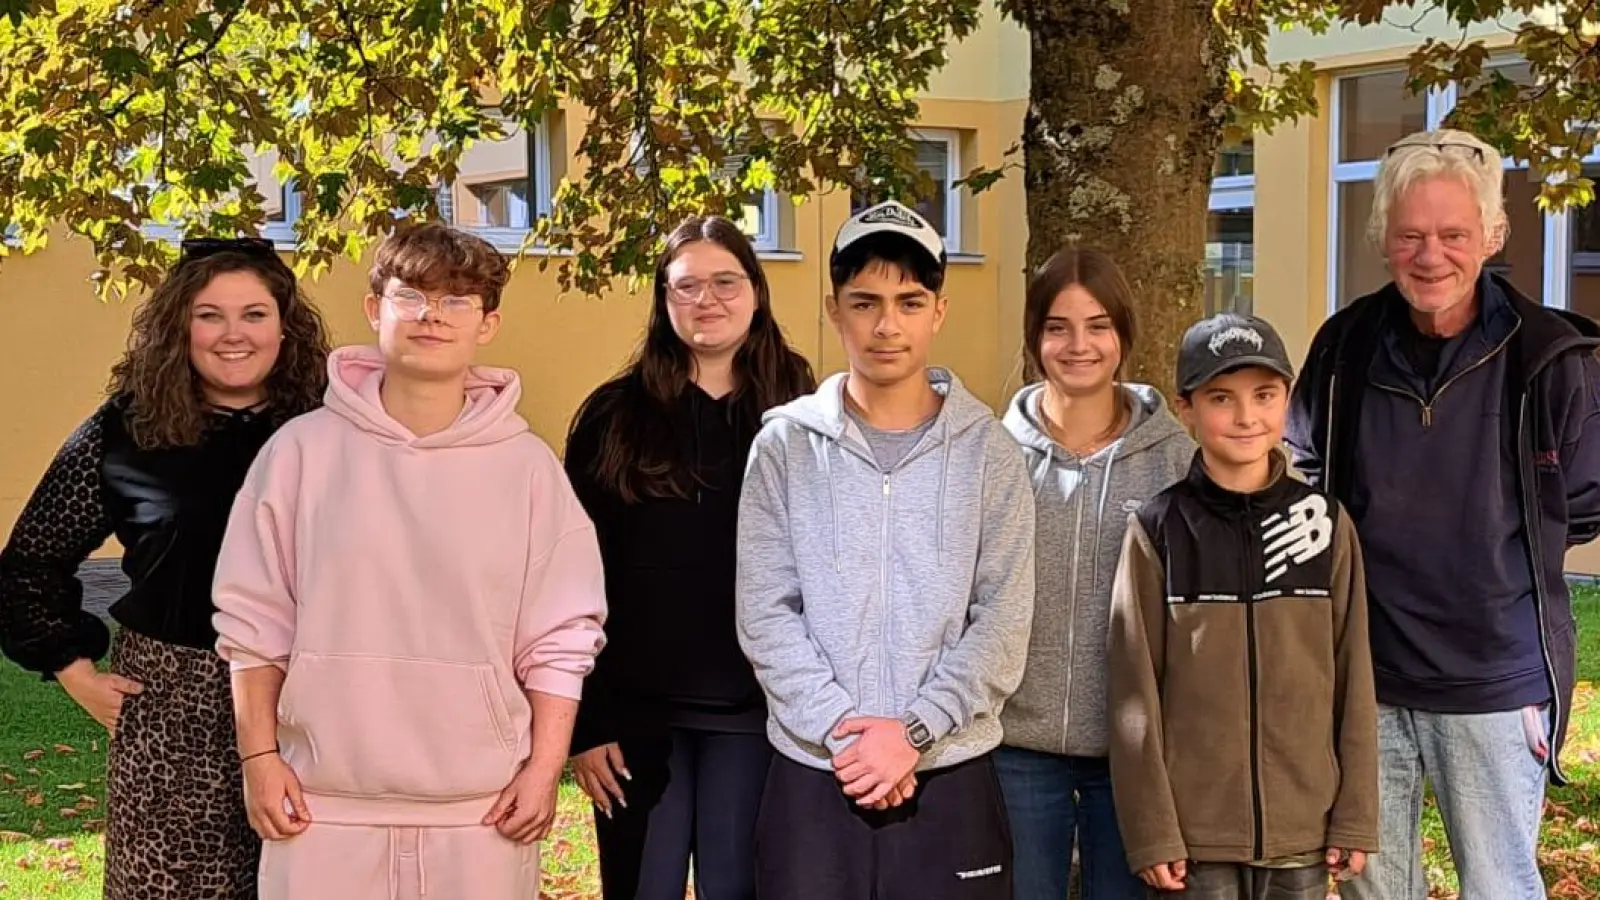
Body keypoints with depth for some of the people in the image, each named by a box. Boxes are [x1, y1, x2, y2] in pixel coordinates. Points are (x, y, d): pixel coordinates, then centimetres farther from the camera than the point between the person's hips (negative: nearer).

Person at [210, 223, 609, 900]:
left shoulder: (528, 466, 1)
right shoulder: (303, 450, 0)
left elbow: (560, 634, 3)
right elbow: (255, 619, 4)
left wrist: (545, 769, -1)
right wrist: (260, 757, 1)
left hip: (484, 807, 0)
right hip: (325, 804, 0)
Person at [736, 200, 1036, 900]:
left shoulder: (987, 450, 2)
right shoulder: (786, 443, 2)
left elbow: (1003, 623, -3)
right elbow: (765, 614, -3)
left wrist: (913, 730, -13)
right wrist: (841, 730, -12)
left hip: (951, 776, 0)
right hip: (812, 774, 0)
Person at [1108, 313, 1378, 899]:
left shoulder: (1326, 524, 2)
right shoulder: (1157, 531, -4)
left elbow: (1353, 679, 4)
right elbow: (1135, 688, -4)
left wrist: (1355, 817, 2)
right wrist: (1150, 830, -7)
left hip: (1304, 826, 2)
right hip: (1197, 828, -2)